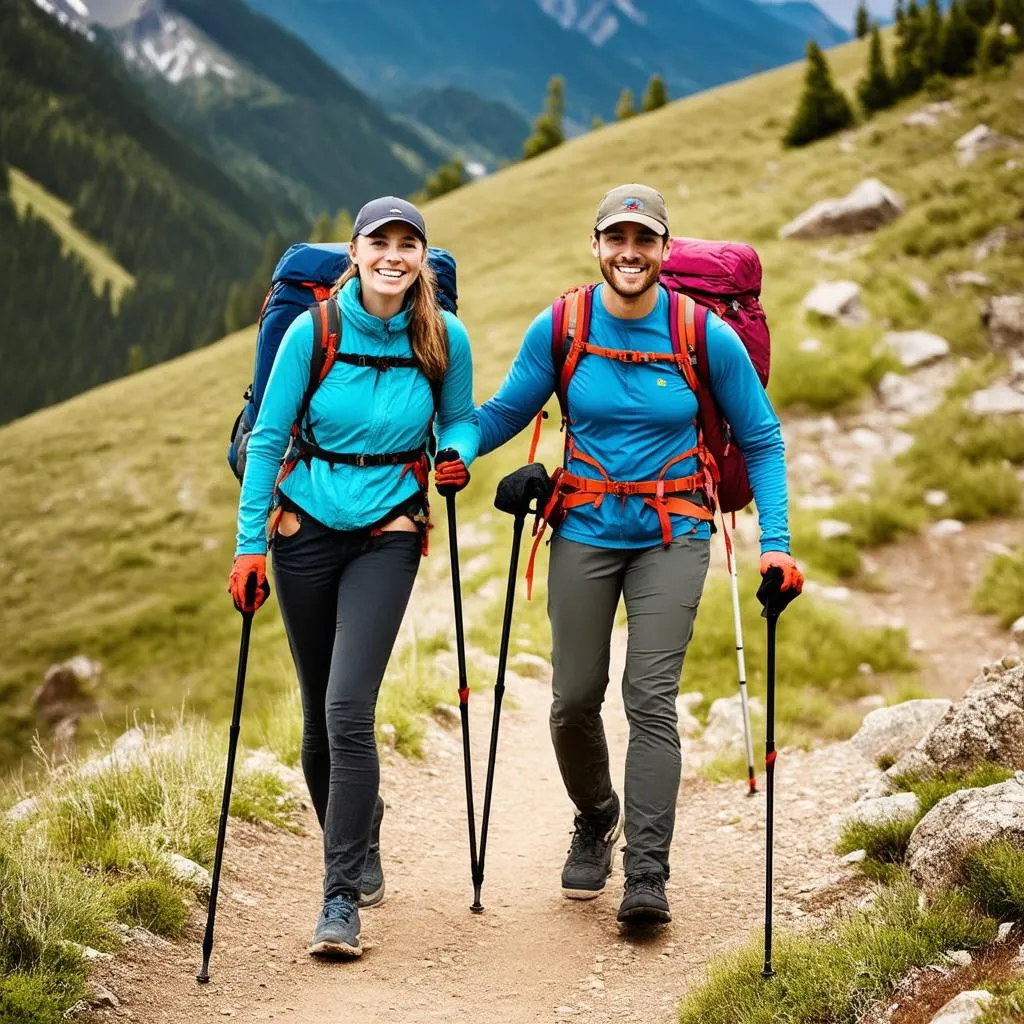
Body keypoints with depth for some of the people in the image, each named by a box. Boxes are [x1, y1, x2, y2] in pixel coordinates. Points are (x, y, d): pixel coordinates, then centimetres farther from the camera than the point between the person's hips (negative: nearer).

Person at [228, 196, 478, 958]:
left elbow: (462, 418, 11)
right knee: (320, 715, 10)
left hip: (387, 536, -1)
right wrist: (249, 543, -6)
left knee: (349, 707, -16)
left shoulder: (444, 338, -5)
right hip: (307, 530, 2)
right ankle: (361, 849, 36)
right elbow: (268, 437, -3)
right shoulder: (313, 332, -8)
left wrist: (457, 456, -13)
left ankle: (342, 898, -10)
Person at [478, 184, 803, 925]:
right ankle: (595, 822, 35)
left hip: (672, 537, -2)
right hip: (585, 532, 2)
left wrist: (775, 543, -7)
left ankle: (647, 875, -10)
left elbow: (761, 440, 1)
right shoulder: (558, 329, -5)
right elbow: (504, 414, 6)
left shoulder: (708, 337, -8)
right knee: (575, 699, 5)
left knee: (651, 698, -12)